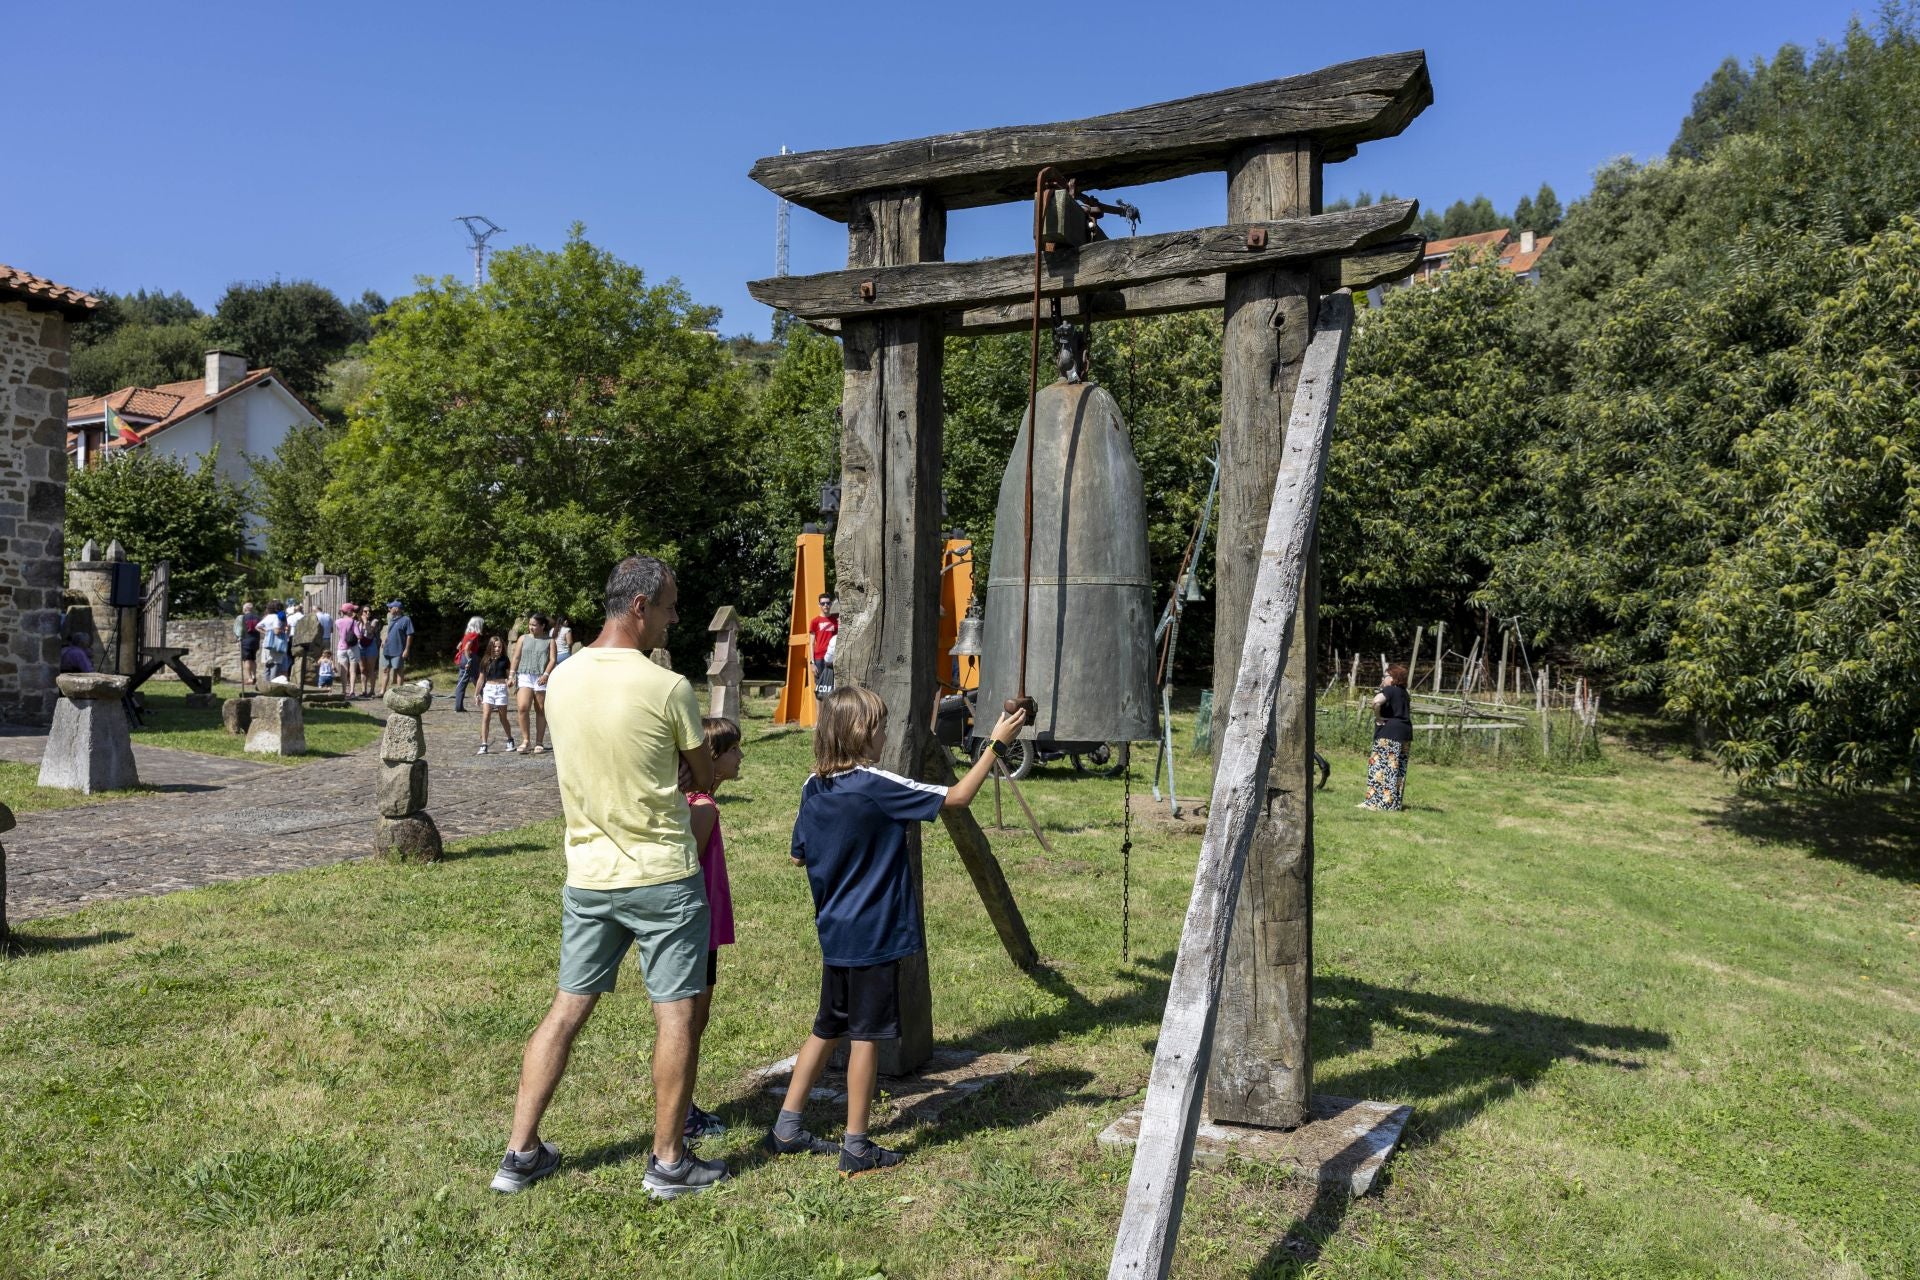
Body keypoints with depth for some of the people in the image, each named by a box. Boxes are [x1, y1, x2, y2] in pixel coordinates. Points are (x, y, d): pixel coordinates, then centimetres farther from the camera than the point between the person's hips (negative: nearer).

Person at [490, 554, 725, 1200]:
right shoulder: (667, 688, -17)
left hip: (588, 874, 6)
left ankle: (520, 1154, 21)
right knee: (676, 1014, 6)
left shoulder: (562, 679, 0)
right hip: (663, 877, -5)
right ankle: (669, 1162, 15)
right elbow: (707, 779, -3)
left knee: (568, 1007, 14)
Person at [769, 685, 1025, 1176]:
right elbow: (956, 797, -15)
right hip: (874, 934, -7)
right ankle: (856, 1148, 12)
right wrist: (997, 744, -9)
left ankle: (787, 1130, 26)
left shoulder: (813, 788, 2)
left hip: (835, 933, 7)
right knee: (866, 1034, 3)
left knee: (827, 1027, 19)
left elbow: (799, 855, 13)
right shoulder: (876, 786, -19)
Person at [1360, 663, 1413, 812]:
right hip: (1405, 733, 9)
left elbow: (1376, 701, -29)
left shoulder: (1389, 690, -9)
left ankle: (1378, 803, -9)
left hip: (1389, 733, -9)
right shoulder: (1404, 693, 19)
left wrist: (1378, 717, -16)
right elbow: (1410, 709, 35)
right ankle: (1394, 804, 15)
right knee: (1398, 769, 11)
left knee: (1381, 767, -6)